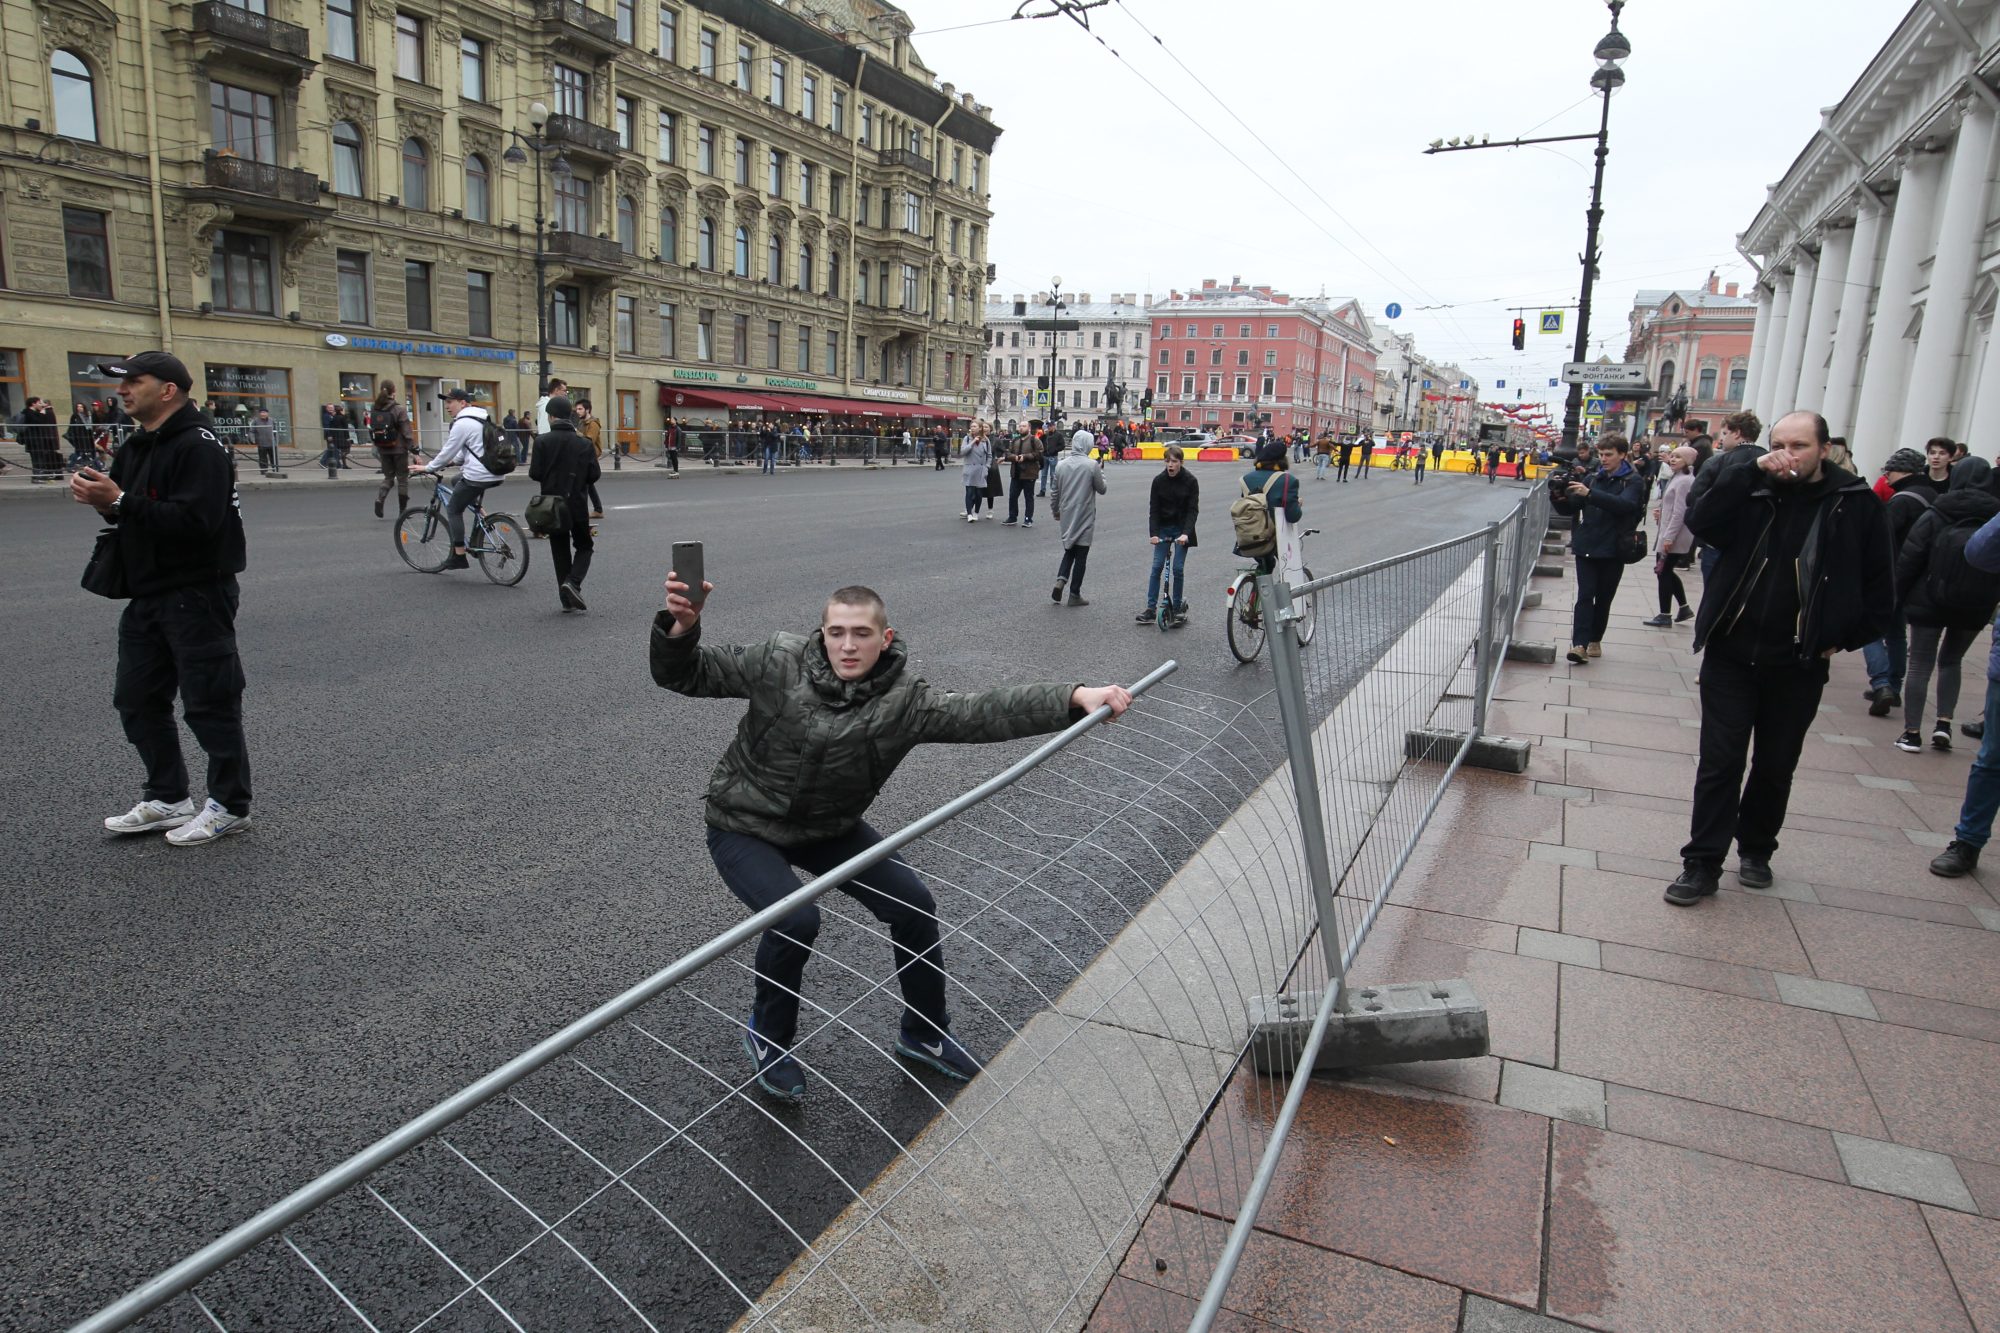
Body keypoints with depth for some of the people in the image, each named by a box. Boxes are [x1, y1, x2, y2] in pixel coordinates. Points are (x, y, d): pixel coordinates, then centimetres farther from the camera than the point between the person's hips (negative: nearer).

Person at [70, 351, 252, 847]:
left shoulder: (199, 446, -15)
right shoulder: (136, 447, 16)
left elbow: (195, 520, -26)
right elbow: (135, 515, 19)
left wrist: (119, 502, -25)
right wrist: (101, 499, -1)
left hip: (197, 595, -10)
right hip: (146, 596, 10)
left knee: (209, 704, -2)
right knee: (137, 700, 14)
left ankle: (230, 806, 10)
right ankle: (167, 799, 26)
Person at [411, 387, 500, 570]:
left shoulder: (462, 423, -12)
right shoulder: (480, 418, 16)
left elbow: (448, 451, -9)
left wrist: (428, 468, 2)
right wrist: (453, 461, 27)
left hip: (477, 476, -9)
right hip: (494, 474, 9)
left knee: (453, 509, 5)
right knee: (457, 481, 33)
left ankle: (459, 557, 3)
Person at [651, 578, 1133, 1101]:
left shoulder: (903, 699, -20)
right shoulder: (779, 662, -22)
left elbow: (984, 712, -32)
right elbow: (686, 676, -14)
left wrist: (1076, 696, -43)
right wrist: (681, 627, -37)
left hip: (828, 829, 3)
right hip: (743, 827, -3)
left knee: (913, 904, -4)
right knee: (795, 920, -26)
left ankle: (924, 1034, 22)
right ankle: (769, 1039, 5)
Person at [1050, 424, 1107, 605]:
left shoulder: (1061, 465, 0)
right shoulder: (1092, 466, -13)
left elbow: (1054, 492, 7)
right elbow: (1101, 489, -2)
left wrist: (1055, 511, 21)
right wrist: (1100, 471, 12)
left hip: (1066, 516, 4)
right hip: (1085, 517, -4)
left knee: (1069, 550, 20)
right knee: (1081, 555, 6)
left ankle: (1061, 580, -3)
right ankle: (1074, 594, 9)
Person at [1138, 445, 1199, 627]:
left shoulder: (1190, 481, -9)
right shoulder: (1159, 480, -4)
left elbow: (1193, 509, -12)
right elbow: (1153, 509, -4)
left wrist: (1186, 533, -24)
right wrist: (1153, 533, -16)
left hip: (1182, 530, -2)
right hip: (1163, 528, 2)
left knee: (1178, 568, -4)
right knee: (1157, 567, -2)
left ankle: (1177, 608, 8)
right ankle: (1151, 608, 1)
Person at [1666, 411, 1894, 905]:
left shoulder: (1857, 506, -1)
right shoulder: (1752, 493, 1)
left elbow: (1880, 591, 5)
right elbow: (1701, 522, -18)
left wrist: (1842, 640, 0)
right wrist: (1753, 473, -21)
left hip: (1798, 666, 0)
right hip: (1730, 656, 0)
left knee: (1776, 767, 13)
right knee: (1719, 763, 1)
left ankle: (1756, 850, 32)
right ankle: (1703, 864, 5)